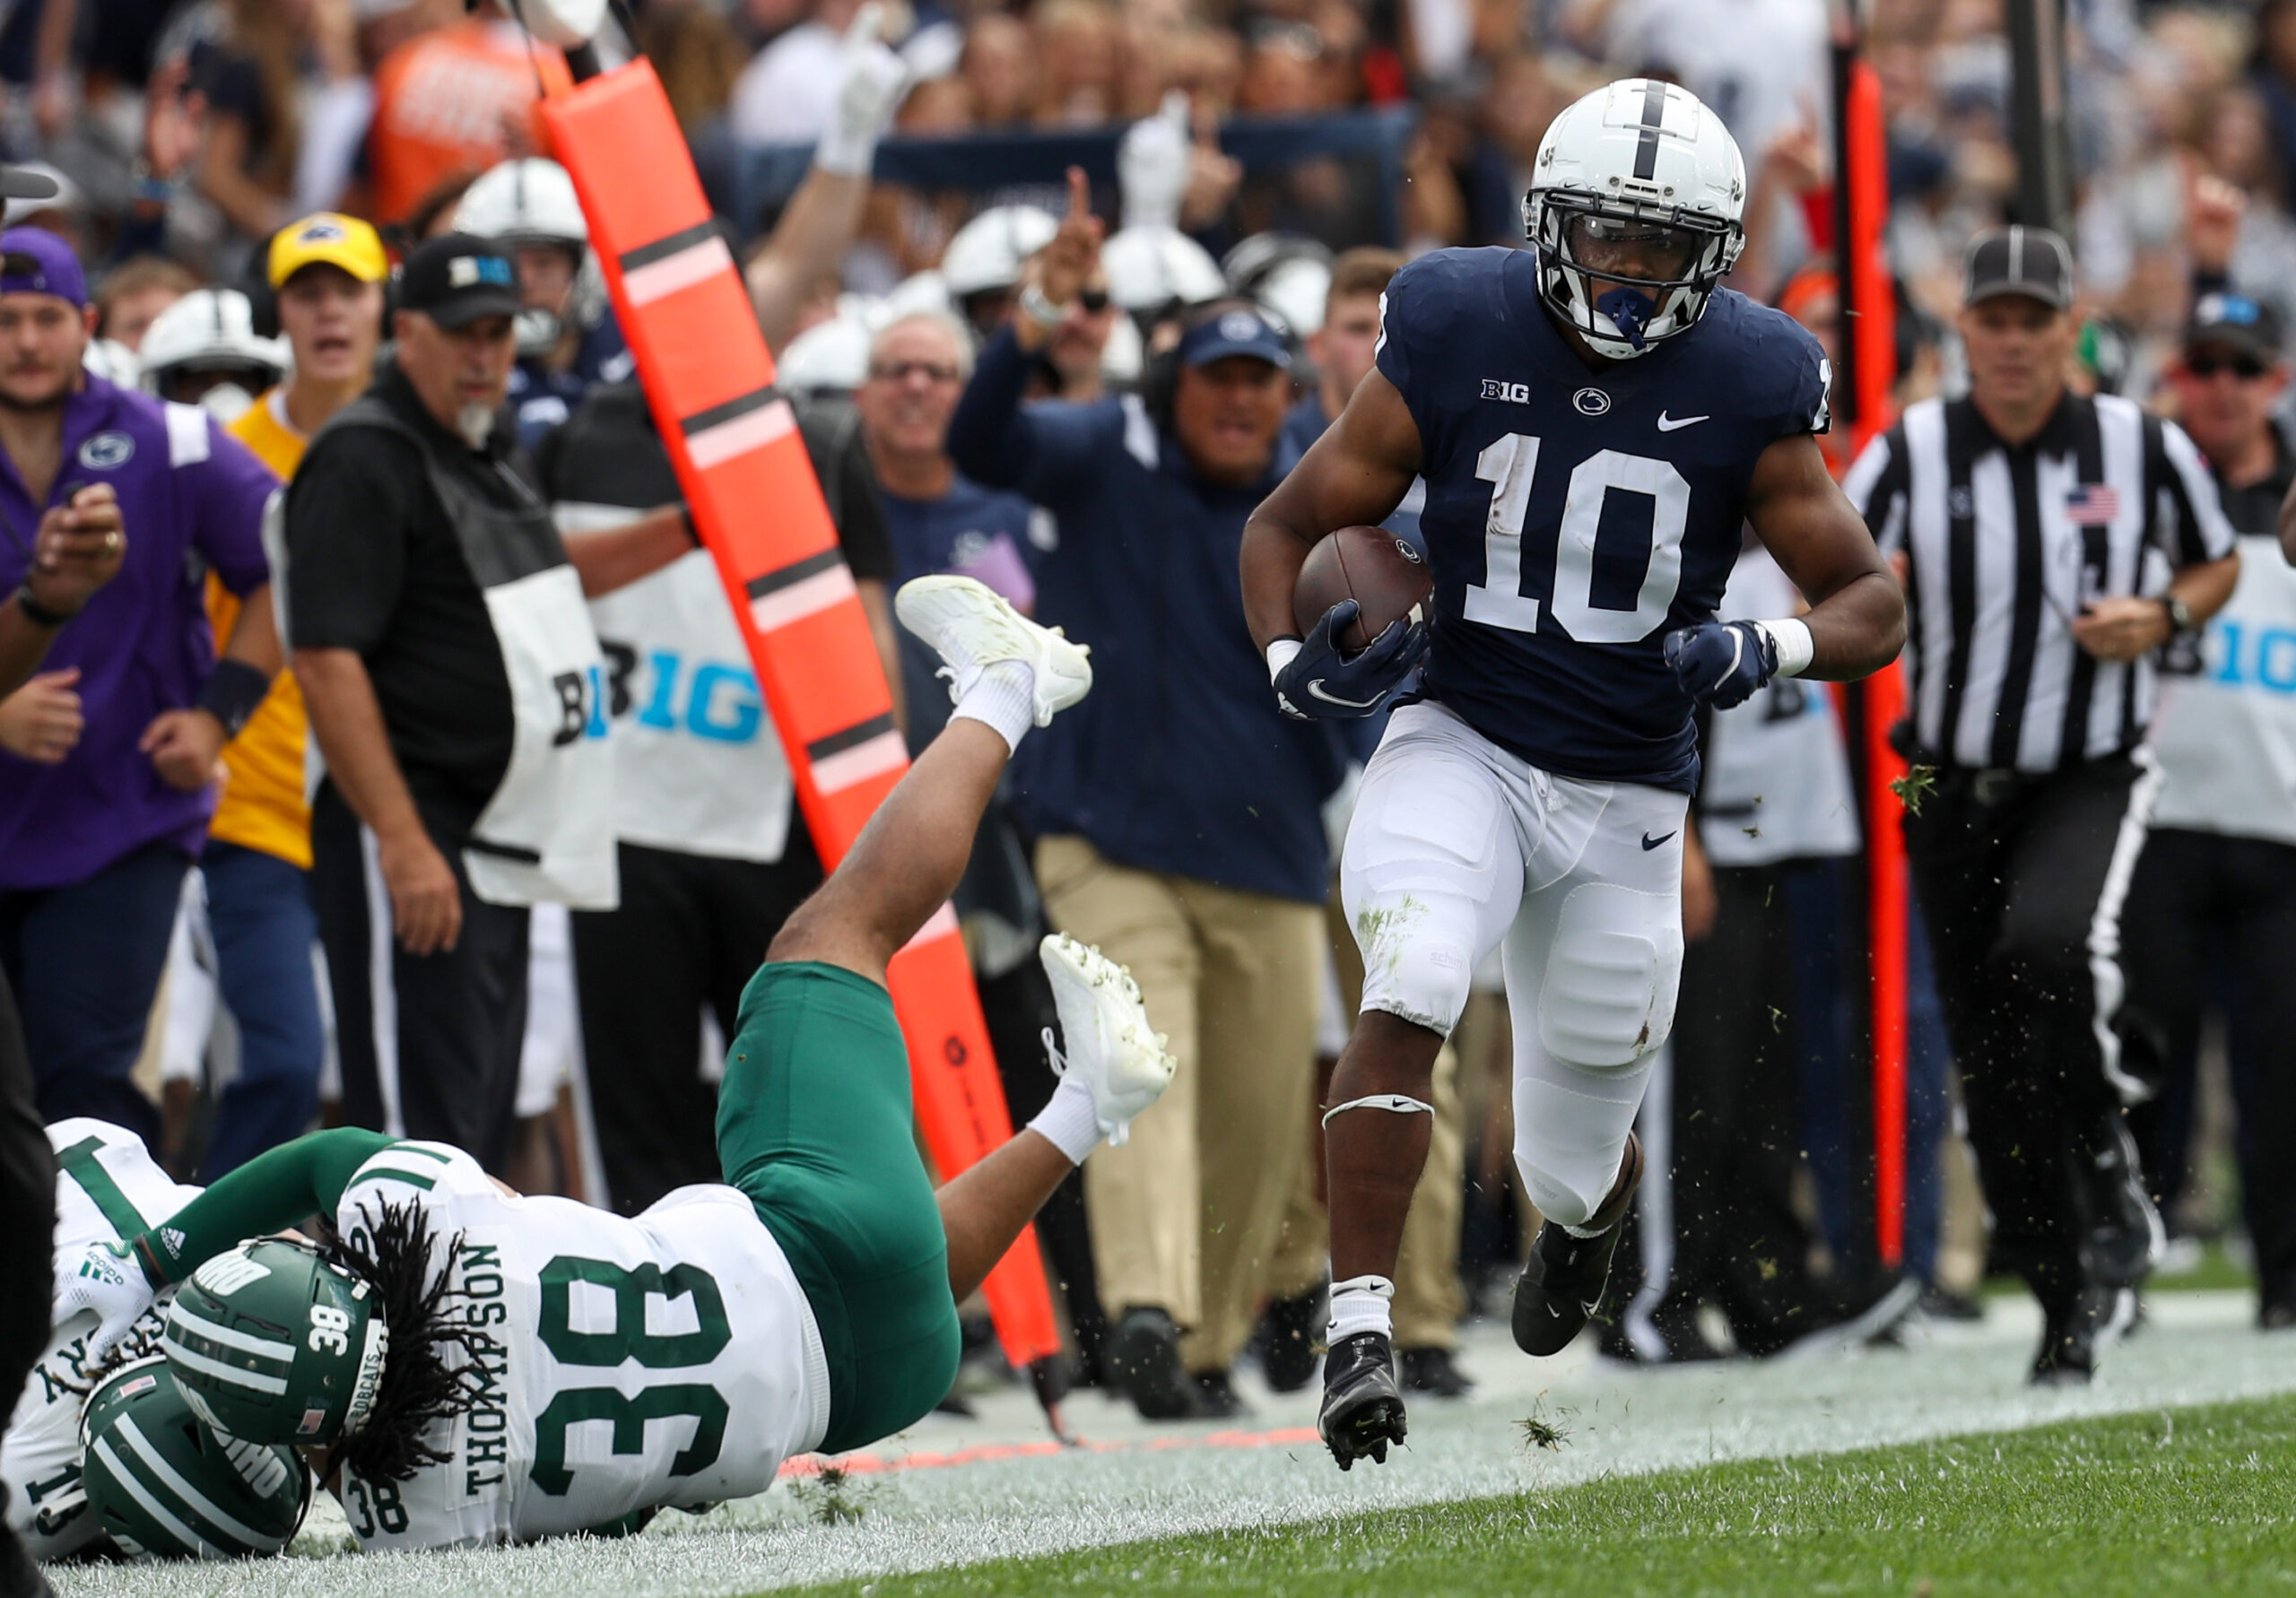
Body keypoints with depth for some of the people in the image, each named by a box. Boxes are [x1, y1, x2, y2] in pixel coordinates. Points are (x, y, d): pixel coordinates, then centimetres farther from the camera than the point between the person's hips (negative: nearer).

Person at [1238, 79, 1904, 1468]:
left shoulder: (1747, 389, -8)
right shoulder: (1458, 339, -8)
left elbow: (1875, 604, -2)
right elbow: (1288, 526, 2)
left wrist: (1766, 651, -23)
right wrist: (1294, 661, -18)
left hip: (1626, 803, 1)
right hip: (1461, 747, -1)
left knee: (1574, 1168, 10)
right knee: (1410, 993, -33)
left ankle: (1589, 1211, 50)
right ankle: (1360, 1328, -31)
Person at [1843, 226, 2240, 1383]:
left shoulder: (2143, 448, -4)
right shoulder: (1909, 453, -5)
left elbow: (2218, 563, 13)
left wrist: (2162, 618, -8)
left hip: (2092, 778, -2)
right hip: (1955, 786, 2)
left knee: (2047, 946, -33)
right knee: (1988, 1067, 4)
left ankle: (2108, 1173, -10)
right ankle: (2071, 1308, 20)